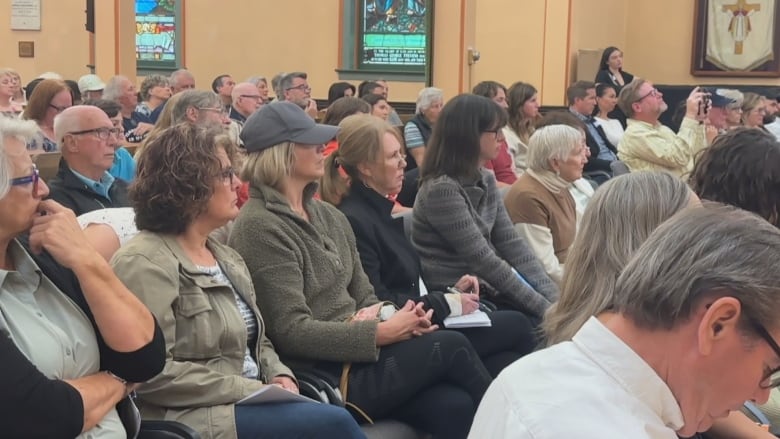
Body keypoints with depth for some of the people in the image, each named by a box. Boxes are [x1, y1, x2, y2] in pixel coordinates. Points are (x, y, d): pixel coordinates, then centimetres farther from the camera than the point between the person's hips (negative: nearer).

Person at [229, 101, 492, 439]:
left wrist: (394, 317, -8)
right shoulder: (260, 227, -12)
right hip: (320, 375, -7)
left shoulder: (329, 216, 14)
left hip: (354, 352, 7)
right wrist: (381, 333, -18)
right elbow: (292, 331, -18)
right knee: (450, 346, -16)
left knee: (453, 405, -19)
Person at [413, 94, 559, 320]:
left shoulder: (486, 180, 8)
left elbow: (511, 244, 3)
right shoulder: (441, 189, -19)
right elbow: (483, 260, -21)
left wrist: (553, 296, -9)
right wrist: (544, 307, -21)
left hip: (489, 288, 8)